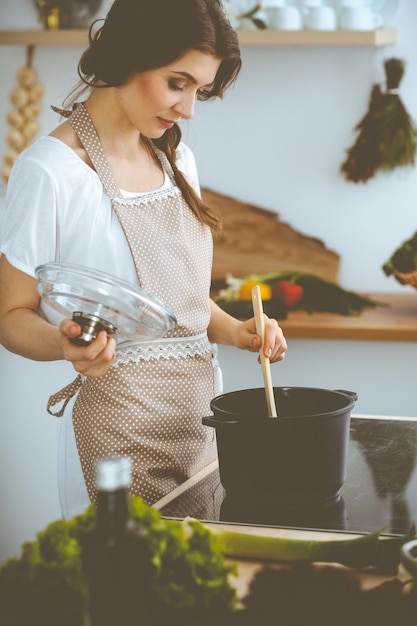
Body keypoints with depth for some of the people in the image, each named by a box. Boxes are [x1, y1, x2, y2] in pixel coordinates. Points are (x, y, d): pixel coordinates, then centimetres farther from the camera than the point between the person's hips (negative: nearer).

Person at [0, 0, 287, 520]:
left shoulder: (178, 161, 12)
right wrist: (68, 346, -28)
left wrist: (233, 331, 2)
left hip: (202, 416, 7)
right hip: (120, 433, -7)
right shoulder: (50, 171, -12)